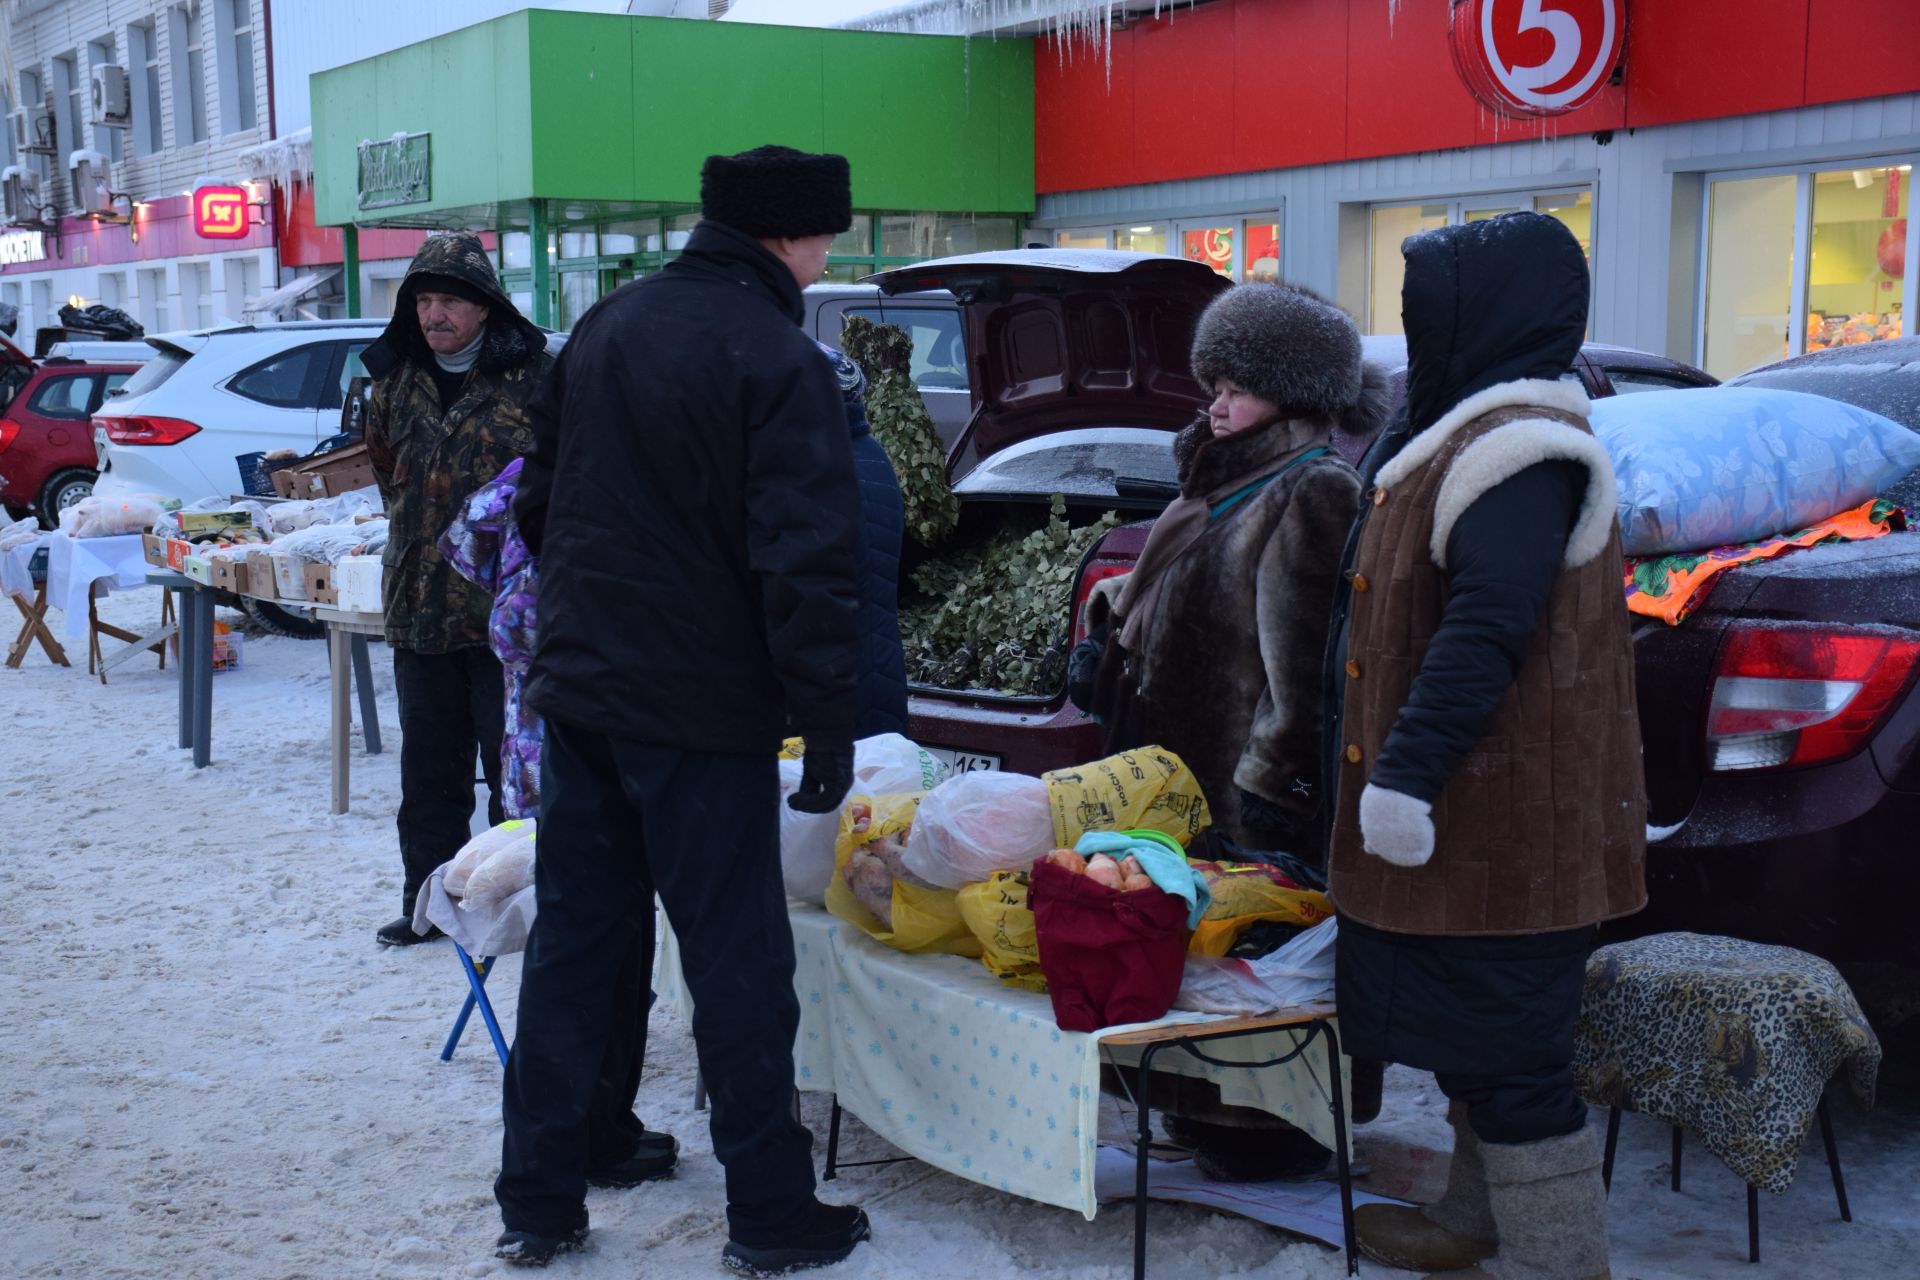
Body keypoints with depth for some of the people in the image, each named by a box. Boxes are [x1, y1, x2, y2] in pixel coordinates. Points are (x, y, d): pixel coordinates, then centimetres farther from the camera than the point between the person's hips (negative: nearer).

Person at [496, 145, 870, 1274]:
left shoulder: (608, 324, 9)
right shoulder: (779, 360, -15)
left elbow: (540, 501, 17)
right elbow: (806, 563, -20)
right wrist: (829, 721, -15)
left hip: (580, 683, 7)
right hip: (701, 708, -7)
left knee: (580, 935, 14)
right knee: (738, 958, 2)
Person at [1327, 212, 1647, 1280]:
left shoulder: (1516, 450, -20)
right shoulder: (1478, 433, 15)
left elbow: (1485, 631, -28)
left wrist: (1408, 775, -28)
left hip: (1496, 823, -11)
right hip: (1476, 815, 11)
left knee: (1504, 1048, -3)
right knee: (1477, 1040, 20)